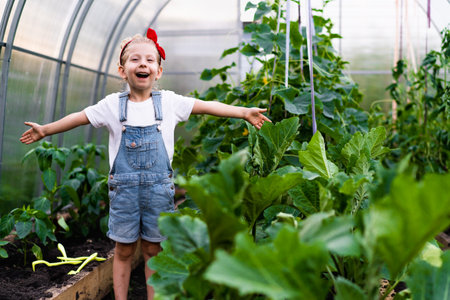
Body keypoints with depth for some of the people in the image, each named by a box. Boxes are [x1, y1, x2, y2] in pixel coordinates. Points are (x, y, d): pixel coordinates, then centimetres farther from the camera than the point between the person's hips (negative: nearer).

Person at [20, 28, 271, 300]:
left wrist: (244, 112, 1)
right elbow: (80, 117, 9)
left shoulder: (169, 101, -1)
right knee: (124, 250, 8)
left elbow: (207, 106, 3)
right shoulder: (113, 104, 0)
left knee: (153, 249, 11)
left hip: (158, 188, 0)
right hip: (124, 187, 0)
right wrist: (45, 130, 15)